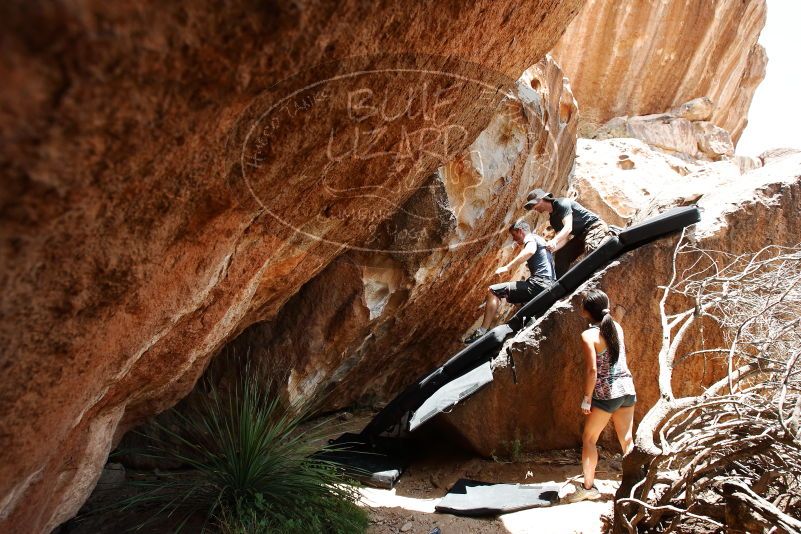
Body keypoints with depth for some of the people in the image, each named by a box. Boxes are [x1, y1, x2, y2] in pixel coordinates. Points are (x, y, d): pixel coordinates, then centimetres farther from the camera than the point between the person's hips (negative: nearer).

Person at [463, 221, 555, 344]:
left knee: (493, 291, -8)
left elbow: (530, 251, -27)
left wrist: (507, 267, -26)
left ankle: (482, 331, -15)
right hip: (549, 286, 10)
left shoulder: (530, 238, -1)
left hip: (538, 284, -10)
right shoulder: (540, 240, 29)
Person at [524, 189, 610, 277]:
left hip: (595, 226, -9)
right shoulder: (553, 218, 12)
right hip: (581, 235, 9)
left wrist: (554, 240, -43)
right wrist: (551, 249, -17)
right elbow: (565, 238, 0)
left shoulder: (561, 203, -14)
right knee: (561, 255, 5)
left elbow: (568, 227, -28)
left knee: (592, 250, -36)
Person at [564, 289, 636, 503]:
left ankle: (588, 487, 11)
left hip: (606, 393, -6)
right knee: (626, 440, 13)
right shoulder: (617, 327, 4)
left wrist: (586, 398, -9)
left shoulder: (588, 335, -13)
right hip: (627, 388, 6)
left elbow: (592, 370, -18)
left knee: (589, 439, 9)